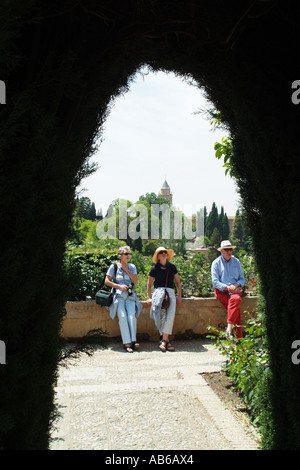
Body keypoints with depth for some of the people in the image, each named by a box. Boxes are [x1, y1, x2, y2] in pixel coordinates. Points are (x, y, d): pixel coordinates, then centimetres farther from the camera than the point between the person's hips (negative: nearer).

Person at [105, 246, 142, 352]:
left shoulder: (132, 267, 15)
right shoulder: (113, 267, 4)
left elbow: (135, 281, 7)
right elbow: (107, 281, 2)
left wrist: (127, 270, -3)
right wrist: (119, 286, -9)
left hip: (130, 294, 3)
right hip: (118, 294, -3)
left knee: (132, 316, -20)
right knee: (123, 316, -20)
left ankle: (133, 341, -17)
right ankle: (127, 343, -21)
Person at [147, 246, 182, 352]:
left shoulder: (172, 267, 13)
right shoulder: (154, 268, 8)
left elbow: (177, 282, 21)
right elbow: (149, 283, 17)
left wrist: (179, 296, 14)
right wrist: (149, 297, 11)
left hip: (170, 292, 1)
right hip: (158, 291, -1)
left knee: (171, 315, -22)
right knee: (161, 315, -21)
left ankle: (164, 341, -23)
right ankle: (166, 341, -10)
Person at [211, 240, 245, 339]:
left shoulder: (236, 261, 16)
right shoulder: (216, 263, 5)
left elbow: (242, 279, 17)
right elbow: (215, 282, -2)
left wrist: (237, 285, -6)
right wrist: (227, 287, -15)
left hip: (235, 290, 3)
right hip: (221, 291, -2)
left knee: (235, 299, -34)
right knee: (236, 305, -30)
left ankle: (229, 328, -33)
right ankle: (239, 337, -28)